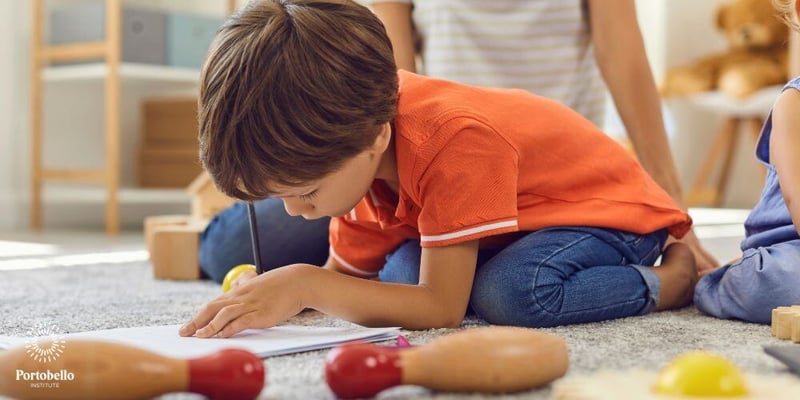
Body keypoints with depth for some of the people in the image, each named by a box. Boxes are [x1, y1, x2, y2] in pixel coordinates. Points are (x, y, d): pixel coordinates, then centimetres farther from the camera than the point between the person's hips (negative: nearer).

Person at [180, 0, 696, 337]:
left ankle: (674, 278, -14)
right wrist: (277, 294, -25)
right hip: (512, 226, 8)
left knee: (511, 292, -37)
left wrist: (304, 286, -43)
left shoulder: (455, 140, -39)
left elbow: (443, 308, -37)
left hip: (615, 207, -8)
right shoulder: (354, 148, -13)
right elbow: (345, 274, -3)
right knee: (402, 272, -17)